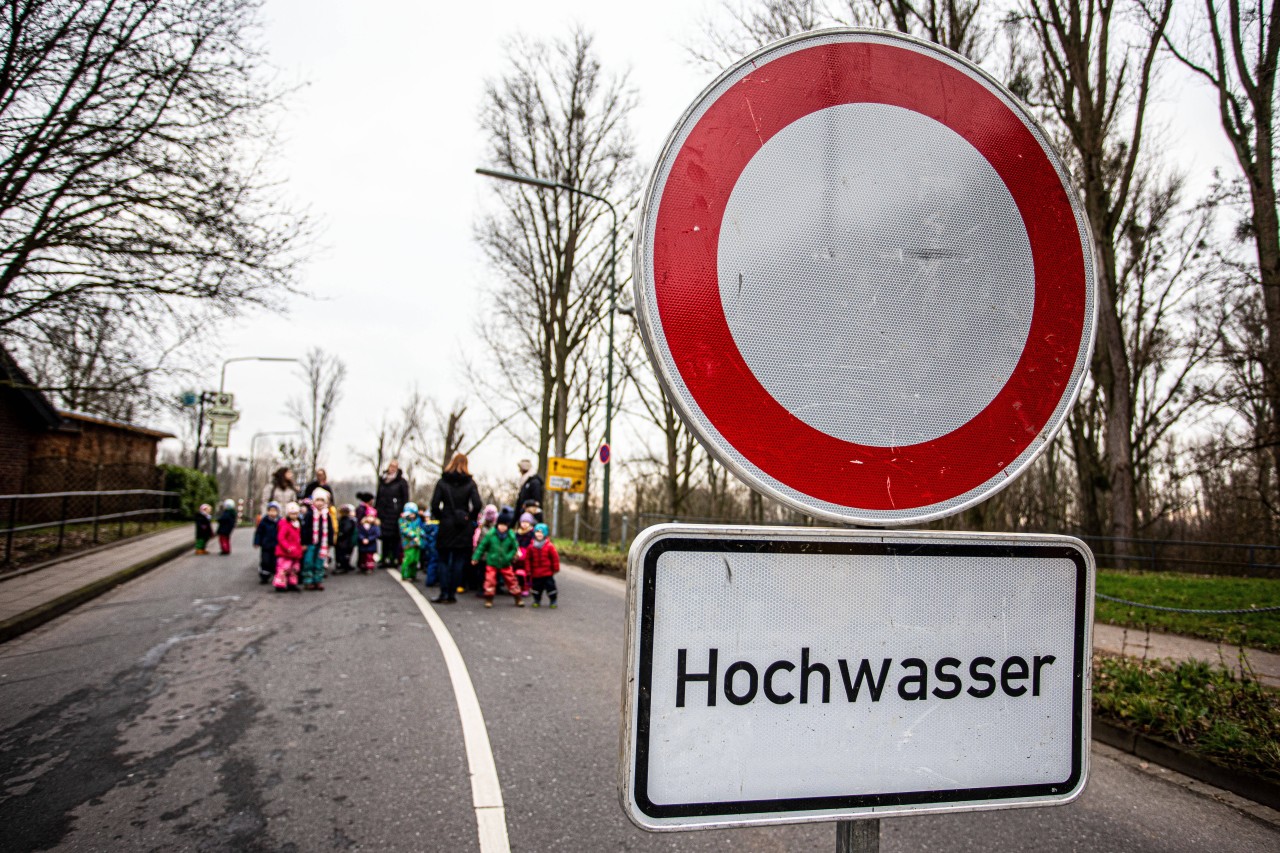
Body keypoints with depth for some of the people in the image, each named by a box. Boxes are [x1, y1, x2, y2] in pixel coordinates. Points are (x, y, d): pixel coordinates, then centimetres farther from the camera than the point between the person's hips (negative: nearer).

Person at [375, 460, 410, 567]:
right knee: (385, 536, 5)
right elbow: (378, 497, 19)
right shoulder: (382, 481, 14)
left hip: (395, 513, -4)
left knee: (395, 537, -4)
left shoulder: (402, 482, -1)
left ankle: (395, 559, 0)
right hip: (383, 512, 5)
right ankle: (385, 559, 10)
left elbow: (405, 498, -3)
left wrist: (403, 512, -11)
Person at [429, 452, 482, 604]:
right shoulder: (470, 483, -2)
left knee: (444, 561, 8)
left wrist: (440, 517, 7)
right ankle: (452, 593, 8)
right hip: (463, 528, 0)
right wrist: (469, 517, 5)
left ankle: (444, 594, 3)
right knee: (458, 562, 7)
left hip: (446, 525, 0)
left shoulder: (443, 482, -2)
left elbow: (435, 504, -8)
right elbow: (477, 505, -11)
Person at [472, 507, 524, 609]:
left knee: (511, 580, 7)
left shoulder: (511, 536, -8)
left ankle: (518, 599, 18)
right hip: (492, 563, -1)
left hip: (505, 564, 1)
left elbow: (515, 548, 0)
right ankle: (488, 599, 14)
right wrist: (476, 557, -3)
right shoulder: (490, 534, -11)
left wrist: (509, 557, -14)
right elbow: (482, 546, -4)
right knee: (490, 581, -2)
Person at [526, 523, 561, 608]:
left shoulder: (549, 546, -7)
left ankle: (553, 601, 13)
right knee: (537, 586, 10)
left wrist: (556, 569, -1)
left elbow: (555, 557, -3)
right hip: (536, 573, 2)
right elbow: (527, 559, 4)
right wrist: (529, 570, 2)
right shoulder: (531, 546, -1)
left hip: (547, 572, -2)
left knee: (550, 585, 1)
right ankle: (537, 600, 26)